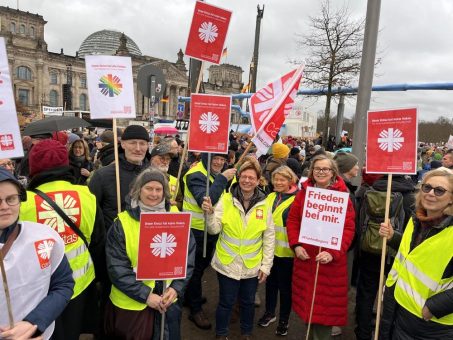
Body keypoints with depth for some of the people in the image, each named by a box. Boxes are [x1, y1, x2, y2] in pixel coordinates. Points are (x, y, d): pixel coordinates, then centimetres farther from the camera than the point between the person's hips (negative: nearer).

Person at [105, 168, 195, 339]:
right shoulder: (122, 223, -10)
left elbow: (188, 258, -1)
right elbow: (117, 267, -13)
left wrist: (176, 288, -13)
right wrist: (145, 294, -18)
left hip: (169, 300, 3)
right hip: (131, 303, -2)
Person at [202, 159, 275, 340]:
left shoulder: (264, 204, -5)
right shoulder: (226, 199, -9)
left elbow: (269, 237, -1)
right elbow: (215, 229, -13)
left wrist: (266, 265, -1)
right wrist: (210, 213, -32)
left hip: (252, 265, 2)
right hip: (227, 263, -1)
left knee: (248, 302, 19)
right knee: (226, 302, 12)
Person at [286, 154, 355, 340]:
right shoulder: (303, 192, 5)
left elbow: (348, 228, -10)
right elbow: (292, 220, 5)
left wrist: (333, 253, -20)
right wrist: (295, 245, -9)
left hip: (331, 261, -3)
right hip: (305, 257, 3)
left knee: (326, 304, 5)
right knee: (306, 301, 14)